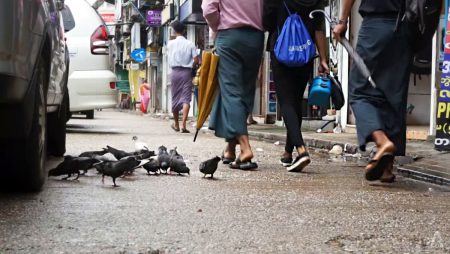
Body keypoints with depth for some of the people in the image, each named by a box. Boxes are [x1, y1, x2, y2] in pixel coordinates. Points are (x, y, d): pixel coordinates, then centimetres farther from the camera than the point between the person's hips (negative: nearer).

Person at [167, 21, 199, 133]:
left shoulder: (170, 43, -2)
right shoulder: (190, 44, -3)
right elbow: (196, 60, -8)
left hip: (175, 72, 2)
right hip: (186, 72, -2)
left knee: (175, 98, 13)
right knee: (186, 98, -5)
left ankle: (176, 124, 26)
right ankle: (183, 124, -19)